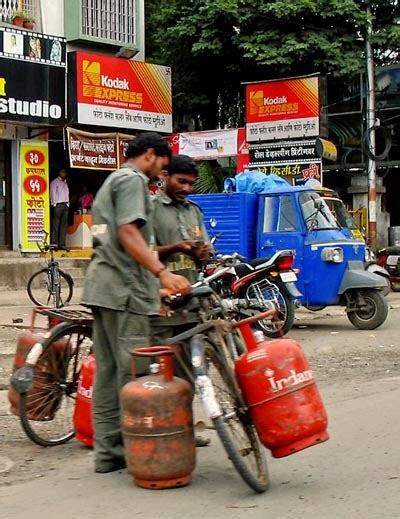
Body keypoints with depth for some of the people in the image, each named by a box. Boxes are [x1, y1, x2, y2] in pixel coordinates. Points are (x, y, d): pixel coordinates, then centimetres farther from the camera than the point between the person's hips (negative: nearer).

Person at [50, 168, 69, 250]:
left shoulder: (65, 183, 24)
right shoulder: (54, 182, 4)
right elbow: (53, 193, -3)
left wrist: (68, 203, 11)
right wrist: (54, 203, -11)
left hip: (65, 205, 7)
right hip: (58, 205, -7)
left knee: (64, 225, 3)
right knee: (56, 225, -9)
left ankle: (61, 244, 4)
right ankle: (54, 243, -11)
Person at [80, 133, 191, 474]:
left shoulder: (111, 181, 27)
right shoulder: (132, 180, -5)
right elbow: (129, 233, -19)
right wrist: (163, 273, -28)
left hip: (102, 285, 10)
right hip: (125, 287, -10)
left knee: (108, 372, 9)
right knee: (133, 372, -7)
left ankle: (107, 451, 13)